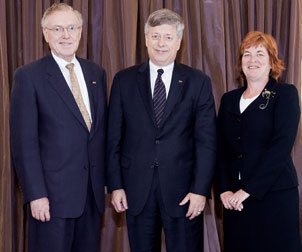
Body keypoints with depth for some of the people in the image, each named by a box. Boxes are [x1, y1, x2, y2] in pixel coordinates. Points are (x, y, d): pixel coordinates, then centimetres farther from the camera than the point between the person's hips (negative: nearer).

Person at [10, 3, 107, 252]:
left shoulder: (97, 73, 10)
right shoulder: (29, 76, -6)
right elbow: (24, 141, -10)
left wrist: (107, 179, 10)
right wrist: (35, 194, -14)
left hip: (93, 190, 5)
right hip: (53, 193, -5)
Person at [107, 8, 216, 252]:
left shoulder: (198, 82, 2)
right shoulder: (124, 80, 5)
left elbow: (206, 140, -2)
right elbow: (114, 138, 5)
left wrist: (201, 189, -9)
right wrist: (115, 185, 0)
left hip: (183, 188, -1)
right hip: (137, 189, 1)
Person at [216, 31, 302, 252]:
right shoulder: (229, 100, 14)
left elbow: (282, 145, -12)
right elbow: (221, 149, 9)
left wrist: (248, 189, -16)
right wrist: (224, 189, -6)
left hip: (274, 196, -4)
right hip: (234, 199, 4)